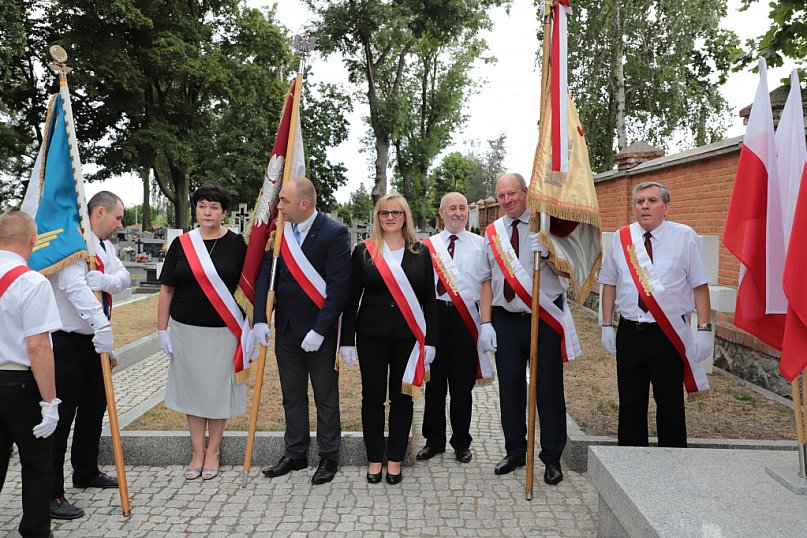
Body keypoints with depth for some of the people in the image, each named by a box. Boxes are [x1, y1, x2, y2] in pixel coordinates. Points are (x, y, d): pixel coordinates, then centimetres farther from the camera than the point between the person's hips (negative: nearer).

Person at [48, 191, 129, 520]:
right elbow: (73, 285, -32)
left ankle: (86, 472, 36)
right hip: (67, 342, -10)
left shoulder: (105, 245, 12)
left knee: (94, 408, 19)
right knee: (62, 415, -4)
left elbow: (124, 277, 1)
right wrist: (102, 323, -41)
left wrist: (106, 280, -22)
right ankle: (51, 493, 6)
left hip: (95, 340, 10)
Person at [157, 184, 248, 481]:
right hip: (186, 330, 2)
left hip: (224, 331, -2)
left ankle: (213, 453, 24)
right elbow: (167, 290, 6)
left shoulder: (236, 244, -2)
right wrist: (162, 330, 2)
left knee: (218, 390, 7)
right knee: (192, 389, 10)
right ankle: (198, 453, 24)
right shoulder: (181, 244, 3)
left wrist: (250, 329, -4)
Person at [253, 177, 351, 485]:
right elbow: (265, 275, 2)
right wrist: (260, 319, -8)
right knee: (292, 396, 17)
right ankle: (295, 454, 32)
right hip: (286, 329, 6)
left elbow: (339, 286, -17)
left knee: (326, 397, 9)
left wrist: (318, 330, -19)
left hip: (319, 331, -5)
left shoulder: (334, 233, -14)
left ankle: (329, 457, 25)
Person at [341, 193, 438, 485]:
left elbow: (429, 299, 4)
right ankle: (375, 458, 22)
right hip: (371, 337, 0)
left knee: (402, 397, 8)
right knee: (372, 397, 7)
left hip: (408, 337, 1)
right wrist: (347, 339, -3)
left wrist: (431, 340, -2)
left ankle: (395, 459, 21)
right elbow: (352, 297, 2)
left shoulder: (420, 252, 4)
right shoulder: (364, 251, 2)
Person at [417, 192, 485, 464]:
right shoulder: (428, 245, 10)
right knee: (435, 380, 9)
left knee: (462, 383, 6)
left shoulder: (480, 244, 6)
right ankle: (434, 440, 24)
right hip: (435, 314, 1)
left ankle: (462, 442, 22)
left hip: (466, 317, -1)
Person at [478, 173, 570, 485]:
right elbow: (487, 280, 8)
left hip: (545, 317, -3)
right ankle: (515, 452, 27)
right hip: (505, 319, 3)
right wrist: (485, 323, 2)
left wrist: (546, 251, -26)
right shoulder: (492, 233, 8)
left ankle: (552, 458, 19)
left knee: (549, 387, 4)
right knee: (510, 386, 11)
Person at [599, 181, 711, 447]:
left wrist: (704, 330, -8)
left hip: (668, 334, -3)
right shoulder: (621, 238, 7)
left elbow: (700, 286, -2)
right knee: (630, 405, 12)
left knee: (670, 405, 6)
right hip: (629, 333, 3)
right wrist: (607, 326, 7)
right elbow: (610, 284, 11)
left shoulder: (684, 237, -1)